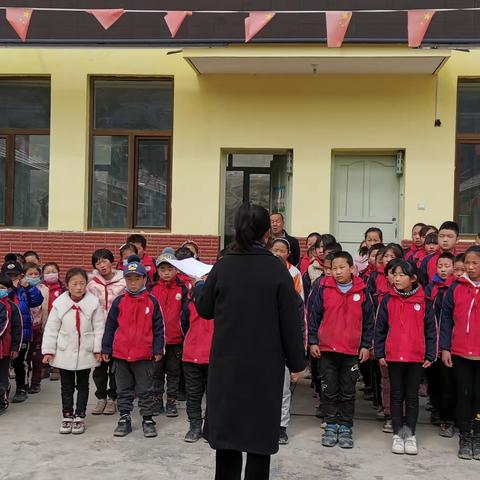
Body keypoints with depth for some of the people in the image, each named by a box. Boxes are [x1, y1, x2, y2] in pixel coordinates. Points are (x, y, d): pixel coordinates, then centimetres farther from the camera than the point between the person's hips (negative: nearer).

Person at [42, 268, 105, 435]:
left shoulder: (93, 302, -8)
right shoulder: (60, 303, -5)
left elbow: (99, 327, -5)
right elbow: (51, 328, -2)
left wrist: (98, 349, -7)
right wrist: (48, 350, -4)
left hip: (85, 352, -1)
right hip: (64, 353, 1)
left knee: (82, 386, 11)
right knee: (67, 387, 11)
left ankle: (79, 416, 21)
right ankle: (67, 416, 22)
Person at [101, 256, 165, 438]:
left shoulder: (152, 302, -1)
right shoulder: (119, 302, 1)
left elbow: (158, 328, 2)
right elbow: (110, 326, 5)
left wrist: (158, 349, -1)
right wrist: (106, 349, 4)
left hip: (144, 355, -2)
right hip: (120, 354, 2)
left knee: (144, 390, 7)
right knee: (123, 390, 12)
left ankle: (148, 420, 17)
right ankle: (124, 419, 23)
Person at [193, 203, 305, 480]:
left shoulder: (223, 266, -4)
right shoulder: (277, 269, -10)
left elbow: (205, 309, 6)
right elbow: (290, 320, -8)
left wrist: (198, 287, 27)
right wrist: (296, 361, 1)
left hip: (227, 361, 3)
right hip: (266, 363, -2)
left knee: (227, 424, 13)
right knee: (260, 427, 6)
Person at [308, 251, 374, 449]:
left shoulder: (362, 291, 0)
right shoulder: (324, 289, -2)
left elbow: (368, 321, 6)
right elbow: (314, 316, 2)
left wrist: (366, 345, 3)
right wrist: (313, 341, -1)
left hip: (352, 351, 0)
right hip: (326, 349, 0)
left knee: (348, 392, 9)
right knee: (329, 390, 8)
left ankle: (345, 428, 19)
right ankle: (331, 426, 19)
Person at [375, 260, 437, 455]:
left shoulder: (423, 300, -3)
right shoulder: (388, 300, -1)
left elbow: (430, 329, 2)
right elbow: (380, 328, 3)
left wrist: (430, 355, 0)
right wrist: (379, 353, 0)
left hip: (417, 357, -1)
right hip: (393, 356, 1)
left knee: (412, 397, 9)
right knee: (396, 396, 9)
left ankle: (410, 434, 19)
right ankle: (398, 434, 19)